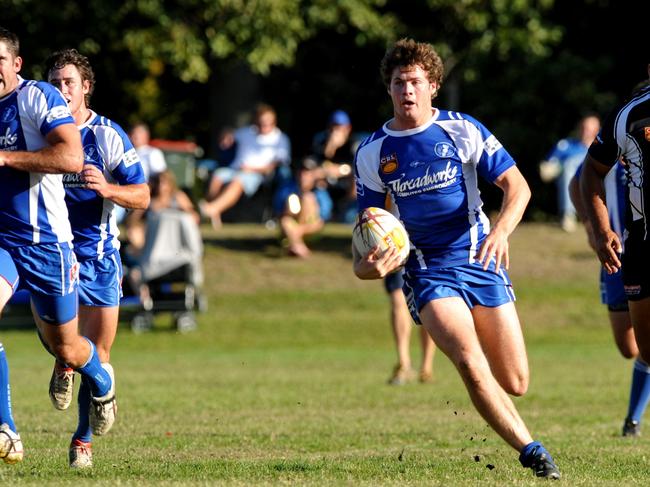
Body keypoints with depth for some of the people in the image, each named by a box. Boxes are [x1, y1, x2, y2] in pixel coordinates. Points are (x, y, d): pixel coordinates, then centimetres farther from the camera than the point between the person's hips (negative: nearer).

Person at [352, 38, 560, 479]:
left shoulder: (462, 130, -1)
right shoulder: (372, 153, 3)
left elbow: (517, 186, -1)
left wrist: (501, 231, -21)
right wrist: (364, 265, -12)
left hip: (480, 260, 0)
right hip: (426, 268, 0)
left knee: (515, 384, -1)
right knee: (470, 364, -27)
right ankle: (530, 451, -21)